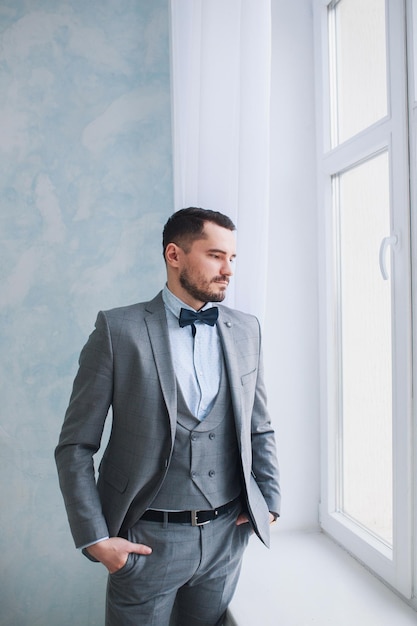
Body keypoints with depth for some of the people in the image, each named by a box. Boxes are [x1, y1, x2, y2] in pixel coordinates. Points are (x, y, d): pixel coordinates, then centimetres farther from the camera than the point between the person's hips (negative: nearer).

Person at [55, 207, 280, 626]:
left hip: (227, 534, 4)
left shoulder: (245, 330, 3)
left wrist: (269, 502, 4)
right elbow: (75, 445, -7)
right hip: (147, 540, -3)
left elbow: (259, 428, 11)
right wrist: (94, 538, -11)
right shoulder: (118, 329, -9)